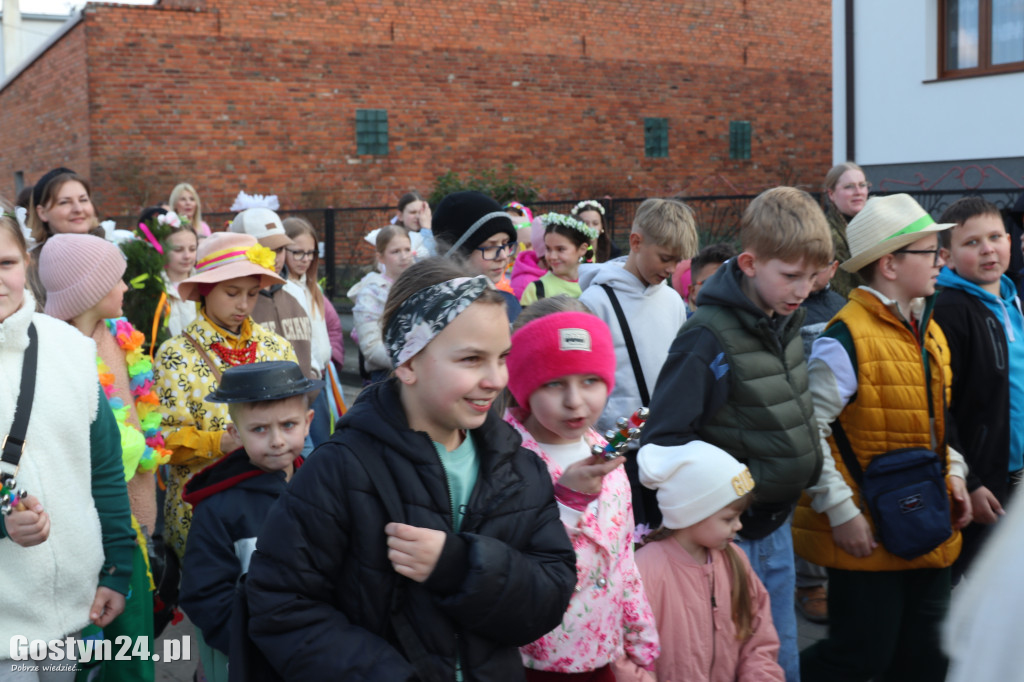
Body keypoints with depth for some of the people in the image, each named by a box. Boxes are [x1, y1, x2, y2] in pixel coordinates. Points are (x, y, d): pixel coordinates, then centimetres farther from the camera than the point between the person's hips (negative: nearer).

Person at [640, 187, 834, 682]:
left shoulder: (787, 322, 4)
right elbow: (665, 439, -20)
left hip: (776, 527, 7)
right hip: (730, 533, -7)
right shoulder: (710, 337, -21)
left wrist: (806, 466, 9)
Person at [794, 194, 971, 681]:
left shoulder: (928, 332, 10)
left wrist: (953, 474, 9)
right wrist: (842, 513, -19)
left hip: (925, 530, 8)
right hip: (866, 537, -8)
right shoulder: (846, 340, -18)